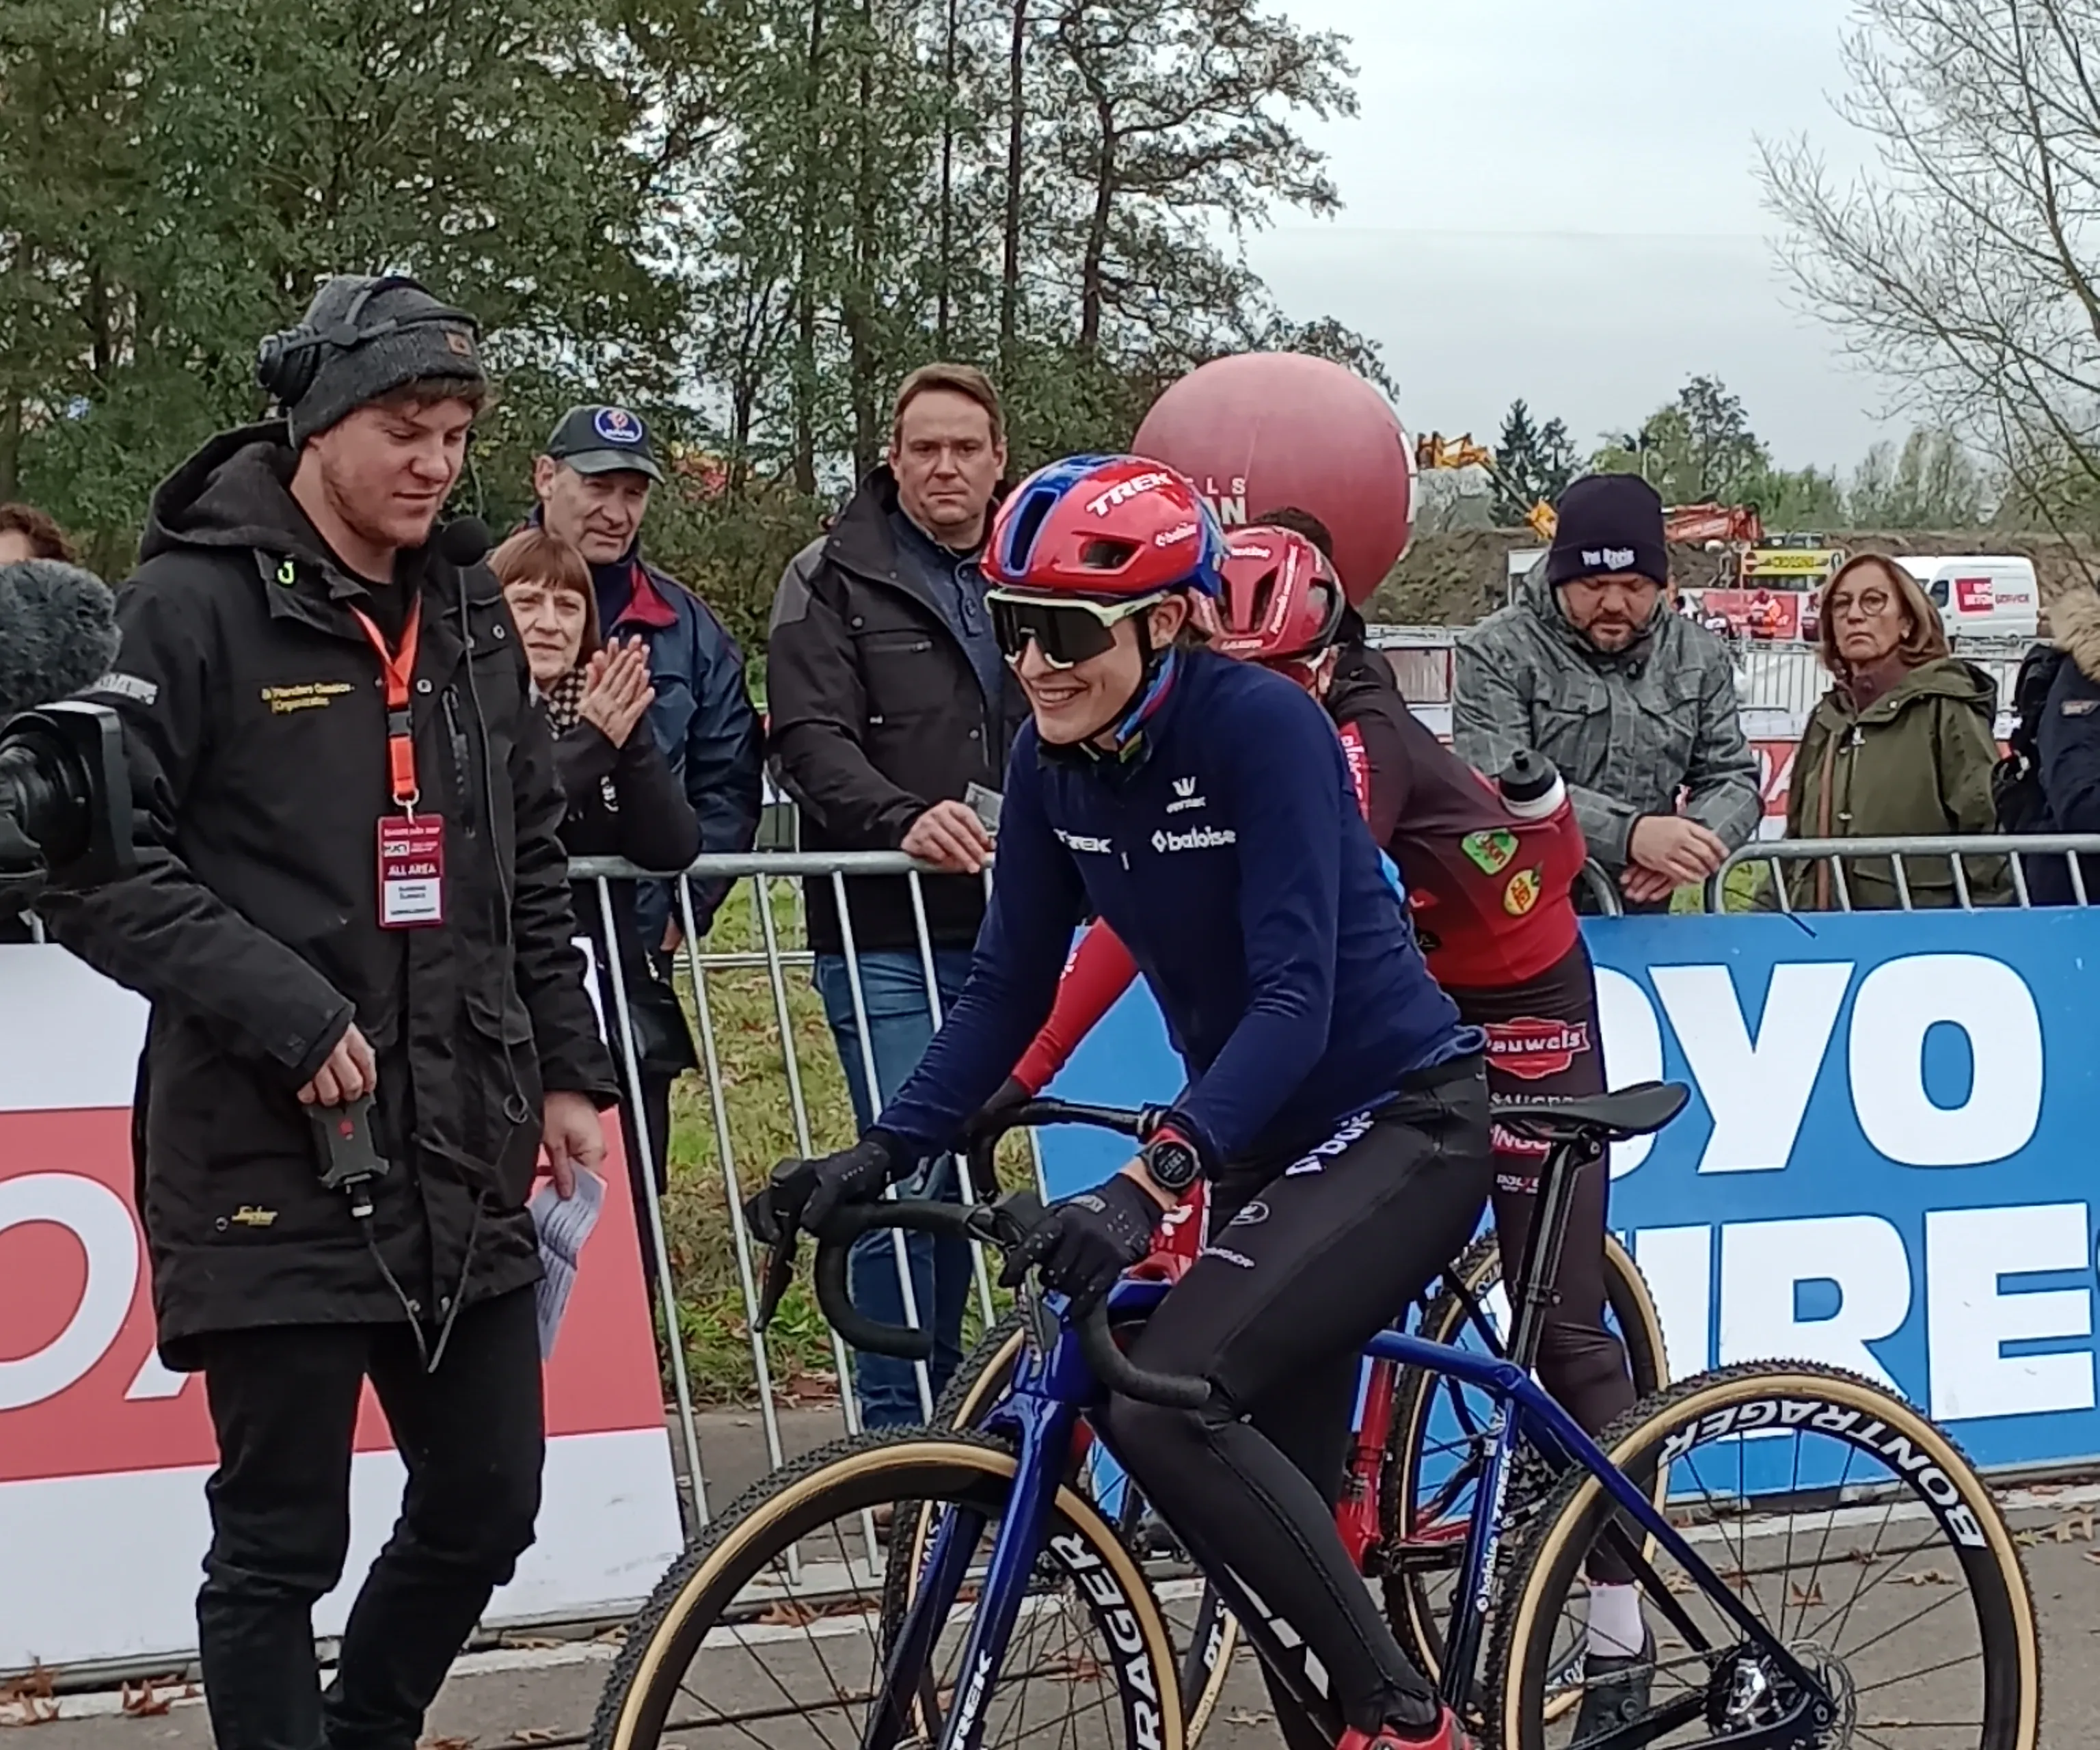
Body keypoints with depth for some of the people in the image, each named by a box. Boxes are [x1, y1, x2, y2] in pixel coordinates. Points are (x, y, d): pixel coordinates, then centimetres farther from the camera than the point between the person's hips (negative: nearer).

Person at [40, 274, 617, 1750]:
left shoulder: (470, 613, 13)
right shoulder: (196, 604, -7)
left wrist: (568, 1069, 14)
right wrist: (283, 1008, -19)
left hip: (462, 1157, 6)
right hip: (273, 1160, -6)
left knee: (488, 1502, 12)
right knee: (281, 1545, 1)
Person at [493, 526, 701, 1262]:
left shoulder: (606, 715, 12)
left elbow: (675, 847, -1)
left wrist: (629, 736, -13)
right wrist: (588, 742, -20)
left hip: (619, 1015, 5)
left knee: (629, 1244, 5)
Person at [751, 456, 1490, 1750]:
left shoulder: (1259, 723, -22)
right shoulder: (1053, 764, -2)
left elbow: (1295, 994, -29)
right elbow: (1010, 989, 4)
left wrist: (1149, 1182, -40)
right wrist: (882, 1152, -9)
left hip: (1402, 1122, -8)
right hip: (1268, 1139, 8)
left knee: (1163, 1399, -25)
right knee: (1276, 1489, 11)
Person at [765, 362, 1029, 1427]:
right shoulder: (835, 579, 0)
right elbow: (810, 740, -10)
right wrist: (903, 820, -27)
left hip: (1000, 932, 5)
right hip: (884, 933, -5)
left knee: (965, 1164, 11)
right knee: (907, 1167, -9)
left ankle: (943, 1401, 21)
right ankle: (895, 1423, -2)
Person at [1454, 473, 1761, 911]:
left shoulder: (1698, 658, 9)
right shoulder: (1498, 653, -5)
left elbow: (1733, 780, 11)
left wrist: (1691, 844, -12)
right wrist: (1628, 834, -28)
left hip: (1642, 921, 6)